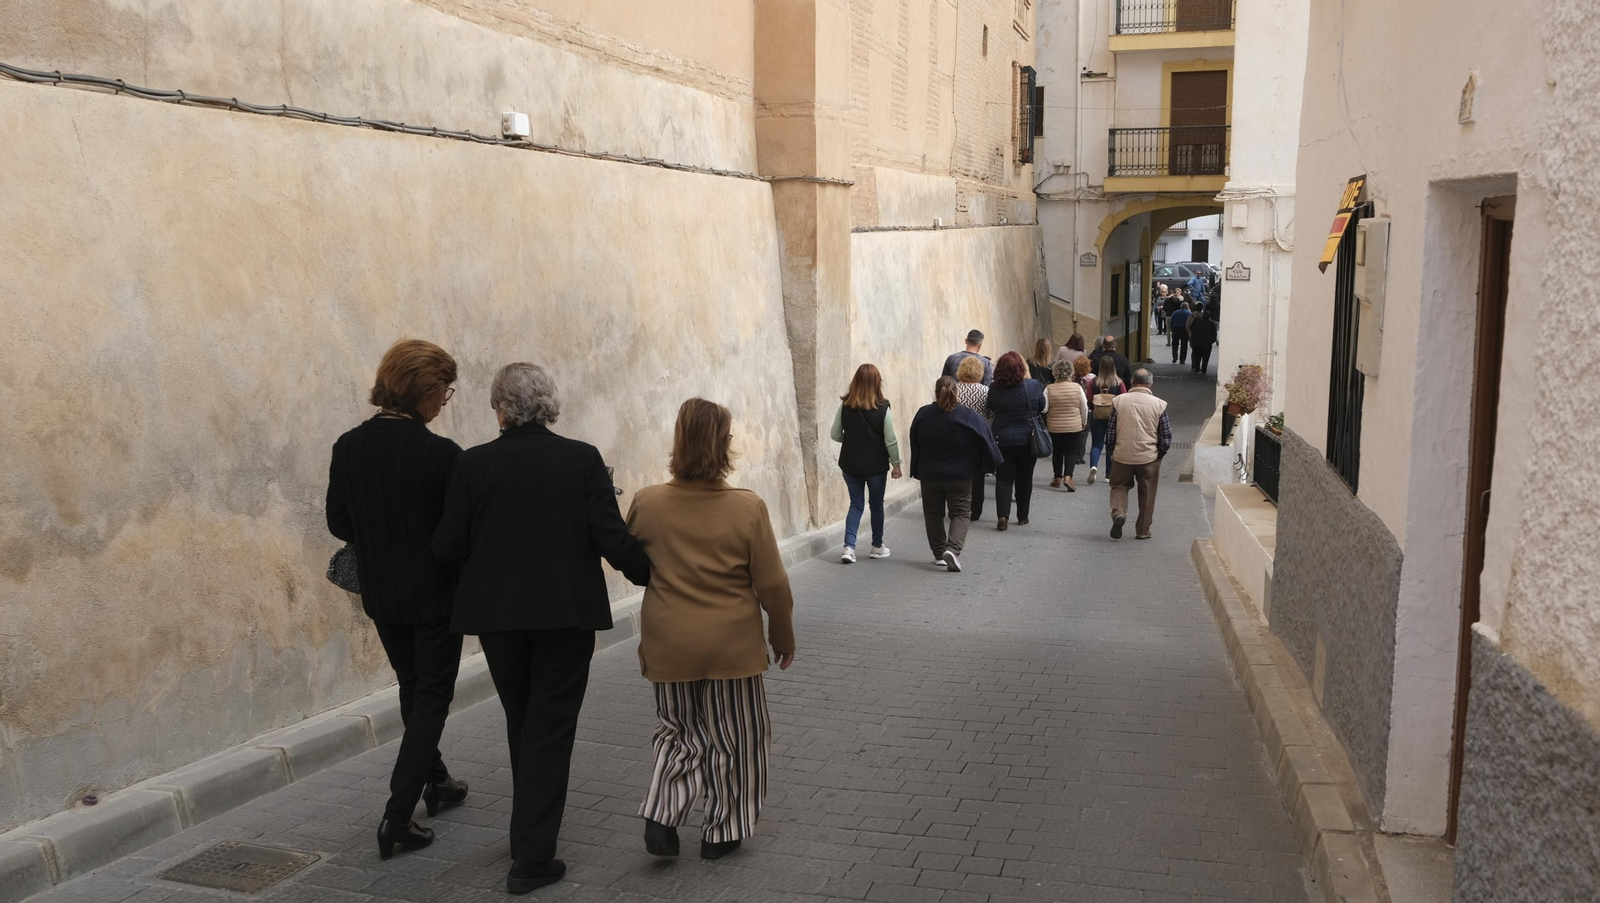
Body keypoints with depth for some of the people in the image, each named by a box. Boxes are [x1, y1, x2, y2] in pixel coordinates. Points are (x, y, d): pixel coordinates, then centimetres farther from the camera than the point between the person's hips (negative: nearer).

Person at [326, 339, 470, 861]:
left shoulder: (348, 448, -5)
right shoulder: (440, 454, -21)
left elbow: (338, 524, 4)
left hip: (382, 595, 6)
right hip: (435, 594, -5)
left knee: (414, 689, 23)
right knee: (432, 697, 6)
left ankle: (435, 782, 39)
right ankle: (398, 815, 0)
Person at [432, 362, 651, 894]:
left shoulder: (473, 464, -6)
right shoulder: (582, 459, -8)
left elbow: (448, 546, -4)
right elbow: (612, 539, -10)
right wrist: (651, 574, 7)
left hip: (496, 612, 2)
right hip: (566, 611, -2)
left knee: (522, 724, 20)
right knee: (550, 730, 5)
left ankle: (533, 827, 36)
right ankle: (531, 858, 4)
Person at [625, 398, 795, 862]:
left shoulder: (647, 503, -10)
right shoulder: (747, 508, -16)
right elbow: (772, 585, -9)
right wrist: (783, 636, 7)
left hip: (669, 646, 2)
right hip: (732, 646, -2)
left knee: (679, 731, 22)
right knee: (732, 739, 16)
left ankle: (660, 817, 9)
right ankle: (722, 833, 25)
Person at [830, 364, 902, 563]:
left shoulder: (845, 406, -7)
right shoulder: (882, 408, -13)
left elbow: (836, 435, 0)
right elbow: (890, 440, -10)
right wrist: (896, 464, 1)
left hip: (850, 464, 2)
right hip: (876, 465, -2)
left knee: (856, 504, 11)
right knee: (877, 505, 15)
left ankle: (849, 546, -5)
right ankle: (877, 546, 27)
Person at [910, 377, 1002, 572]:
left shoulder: (923, 414, -6)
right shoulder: (968, 415, -11)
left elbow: (914, 445, 4)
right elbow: (985, 440, -7)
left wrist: (916, 470, 15)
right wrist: (992, 463, 7)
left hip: (929, 475, 2)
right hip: (959, 475, -1)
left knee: (934, 514, 15)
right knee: (959, 513, 7)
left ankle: (939, 554, 19)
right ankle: (953, 549, -14)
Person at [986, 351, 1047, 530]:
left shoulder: (994, 389, -9)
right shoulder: (1033, 386, -10)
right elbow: (1043, 408, 4)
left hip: (1002, 440, 0)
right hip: (1027, 439, 0)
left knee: (1003, 479, 5)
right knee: (1024, 479, 14)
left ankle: (1003, 516, -10)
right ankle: (1022, 517, 22)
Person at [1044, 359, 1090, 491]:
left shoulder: (1049, 389, -10)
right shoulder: (1077, 387, -7)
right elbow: (1084, 408, 0)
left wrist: (1044, 423, 7)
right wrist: (1084, 423, 15)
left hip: (1054, 426, 1)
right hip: (1074, 426, -1)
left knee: (1057, 452, 15)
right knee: (1071, 451, 6)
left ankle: (1057, 478, 22)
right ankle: (1068, 476, -12)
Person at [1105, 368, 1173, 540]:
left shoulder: (1119, 400, -4)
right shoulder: (1159, 404, -4)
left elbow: (1111, 431, -1)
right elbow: (1166, 436, 0)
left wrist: (1110, 452, 12)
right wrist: (1159, 454, 16)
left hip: (1122, 455, 0)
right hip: (1149, 457, 0)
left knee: (1119, 486, 18)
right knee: (1147, 494, 12)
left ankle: (1118, 513, -8)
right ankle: (1142, 531, 18)